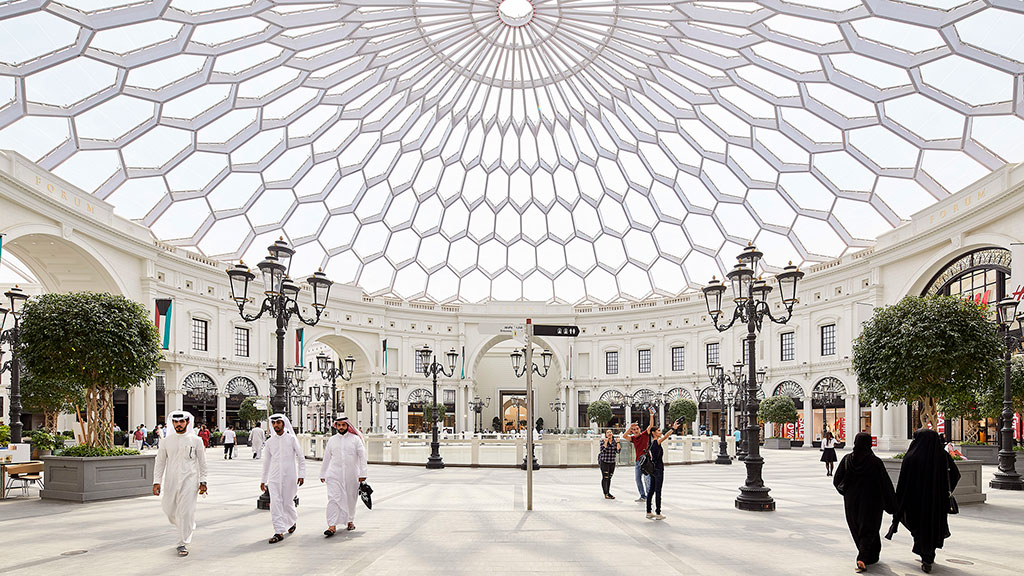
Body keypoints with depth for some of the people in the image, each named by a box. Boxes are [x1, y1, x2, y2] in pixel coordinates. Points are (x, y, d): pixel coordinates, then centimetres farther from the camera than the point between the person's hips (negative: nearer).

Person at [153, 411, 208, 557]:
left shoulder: (195, 440, 1)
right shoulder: (166, 442, 6)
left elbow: (202, 463, 6)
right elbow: (159, 463, 9)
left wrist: (203, 482, 2)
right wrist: (157, 482, -1)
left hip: (189, 481, -3)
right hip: (170, 482, 3)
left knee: (185, 512, -8)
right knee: (169, 511, 10)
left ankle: (183, 544, 1)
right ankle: (188, 528, 39)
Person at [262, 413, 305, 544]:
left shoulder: (291, 439, 0)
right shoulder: (270, 442, 8)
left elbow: (301, 458, 2)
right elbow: (267, 461, 17)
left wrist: (301, 475, -6)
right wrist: (263, 480, 18)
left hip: (289, 476, -2)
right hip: (274, 477, 2)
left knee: (288, 502, 5)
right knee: (275, 503, -8)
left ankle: (292, 521, 34)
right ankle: (279, 532, -5)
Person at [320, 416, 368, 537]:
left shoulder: (355, 439, 2)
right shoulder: (332, 440, 9)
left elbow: (362, 457, 0)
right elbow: (326, 458, 16)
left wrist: (362, 474, -6)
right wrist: (322, 474, 17)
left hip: (351, 475, -1)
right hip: (334, 474, 1)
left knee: (351, 499, 9)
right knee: (333, 499, -10)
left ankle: (350, 521, 28)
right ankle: (332, 526, -11)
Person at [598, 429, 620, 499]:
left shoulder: (615, 441, 5)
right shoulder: (603, 441, -5)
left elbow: (618, 451, -3)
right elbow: (602, 450, -17)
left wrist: (618, 442, -12)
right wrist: (606, 442, -21)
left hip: (612, 463, 4)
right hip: (604, 462, -4)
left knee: (609, 478, 10)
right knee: (605, 478, -8)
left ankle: (608, 493, 20)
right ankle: (606, 494, -5)